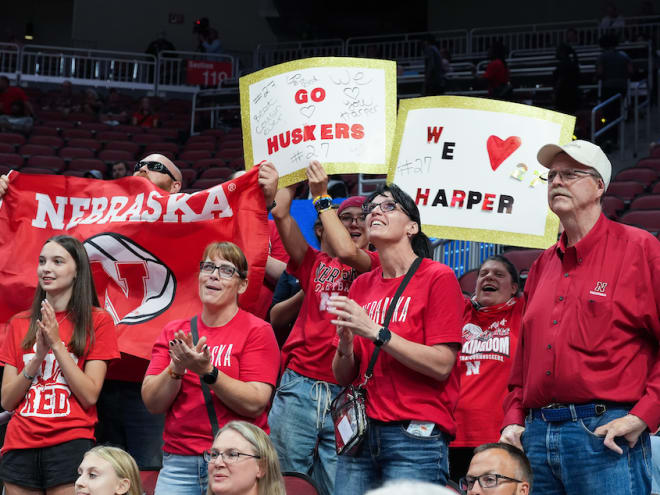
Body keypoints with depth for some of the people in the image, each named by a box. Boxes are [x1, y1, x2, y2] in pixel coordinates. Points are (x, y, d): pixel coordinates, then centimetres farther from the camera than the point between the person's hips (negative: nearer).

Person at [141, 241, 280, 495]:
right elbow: (152, 403, 1)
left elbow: (255, 404, -13)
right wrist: (176, 369, -16)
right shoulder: (173, 332, 9)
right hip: (178, 462, 3)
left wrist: (207, 371, -22)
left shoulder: (257, 331, -2)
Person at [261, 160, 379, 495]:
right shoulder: (314, 263, 14)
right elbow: (280, 213, 6)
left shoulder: (374, 265, 9)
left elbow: (347, 252, -12)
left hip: (346, 392, -2)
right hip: (299, 387, 2)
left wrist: (321, 197, -4)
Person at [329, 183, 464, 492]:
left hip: (416, 435, -5)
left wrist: (375, 331, -16)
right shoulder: (361, 286, 13)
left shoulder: (438, 277, -2)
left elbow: (442, 366, -11)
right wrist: (345, 346, -7)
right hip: (362, 434, 5)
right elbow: (343, 377, 15)